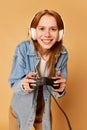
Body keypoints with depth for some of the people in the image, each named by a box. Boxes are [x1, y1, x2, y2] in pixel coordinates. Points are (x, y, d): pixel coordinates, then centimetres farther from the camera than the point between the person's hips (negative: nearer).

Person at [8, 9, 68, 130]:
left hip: (44, 110, 2)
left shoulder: (62, 53, -16)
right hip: (21, 110, -2)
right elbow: (14, 84, -18)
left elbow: (59, 89, -8)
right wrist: (24, 85, -40)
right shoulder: (22, 49, -23)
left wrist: (59, 89, -31)